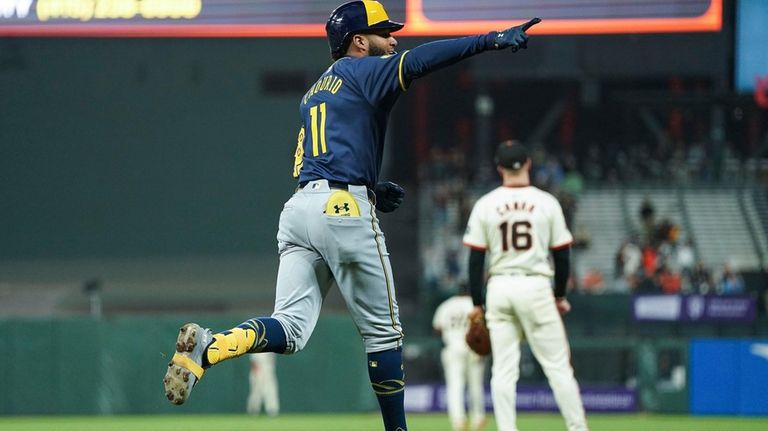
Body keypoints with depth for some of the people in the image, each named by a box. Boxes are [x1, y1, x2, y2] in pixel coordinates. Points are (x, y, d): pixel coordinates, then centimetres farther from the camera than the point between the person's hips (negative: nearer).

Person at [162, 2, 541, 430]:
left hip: (298, 207, 7)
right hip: (344, 210, -7)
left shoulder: (315, 92, 28)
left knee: (290, 330, -4)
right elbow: (416, 62, -15)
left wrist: (373, 190, 21)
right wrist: (490, 40, -21)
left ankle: (208, 348, -30)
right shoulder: (361, 72, 4)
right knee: (383, 330, 5)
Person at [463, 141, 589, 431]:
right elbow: (562, 254, 2)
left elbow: (476, 258, 0)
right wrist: (560, 295, 14)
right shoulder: (546, 202, -1)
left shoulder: (486, 205, 1)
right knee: (557, 365, 2)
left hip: (499, 288, 2)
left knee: (504, 370, 4)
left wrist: (477, 303, 6)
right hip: (536, 287, -1)